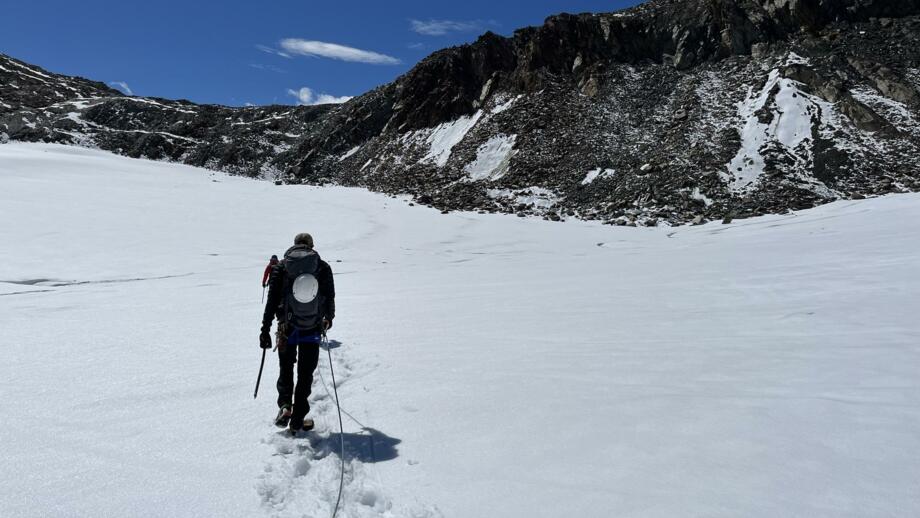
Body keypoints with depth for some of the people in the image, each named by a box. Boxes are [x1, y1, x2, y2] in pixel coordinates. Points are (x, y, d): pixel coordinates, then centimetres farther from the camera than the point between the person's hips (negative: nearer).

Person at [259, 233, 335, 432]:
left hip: (287, 328, 0)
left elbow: (272, 300, -4)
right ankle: (297, 420, 11)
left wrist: (265, 329, -1)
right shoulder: (323, 267, 1)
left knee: (286, 368, 20)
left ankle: (285, 405, 0)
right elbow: (330, 298, 6)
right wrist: (329, 318, 24)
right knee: (305, 373, 9)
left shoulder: (280, 267, 1)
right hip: (313, 329, 0)